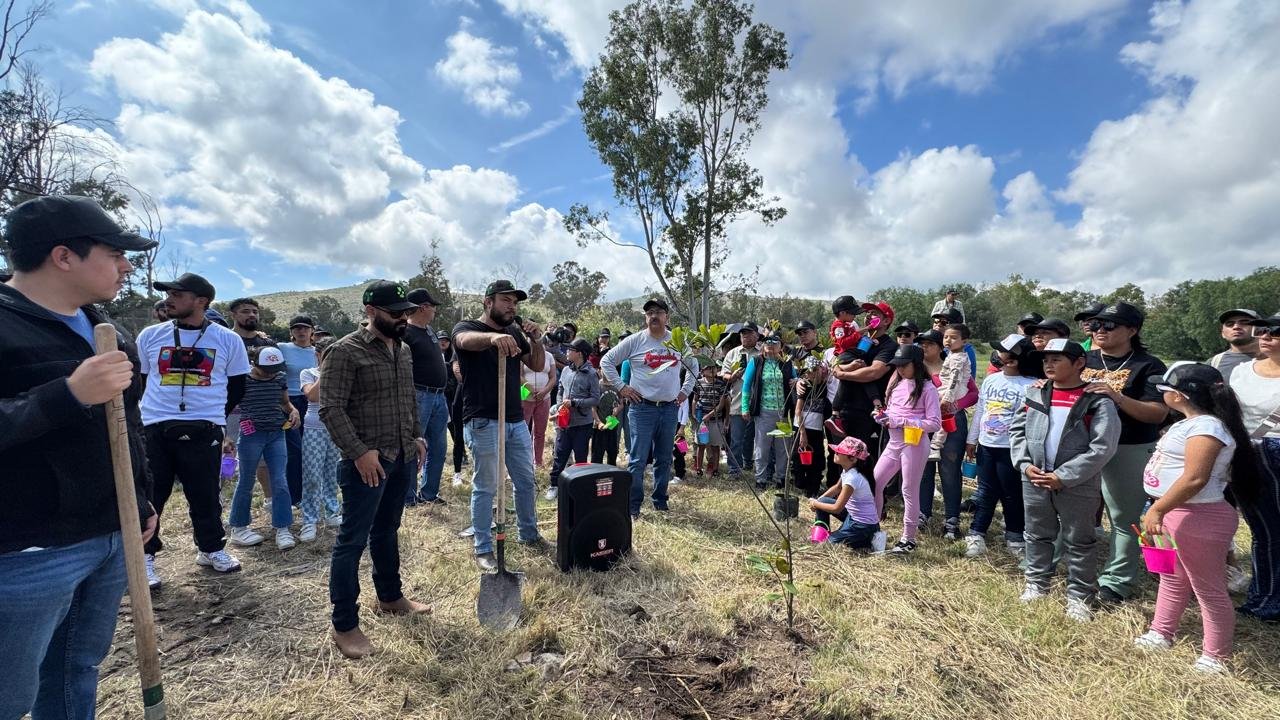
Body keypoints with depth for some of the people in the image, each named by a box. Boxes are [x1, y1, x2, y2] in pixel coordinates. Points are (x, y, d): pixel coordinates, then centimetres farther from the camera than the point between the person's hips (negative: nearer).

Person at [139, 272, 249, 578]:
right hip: (154, 430, 1)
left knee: (206, 495, 9)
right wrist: (150, 413, 12)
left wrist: (213, 414, 8)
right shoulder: (150, 336, 5)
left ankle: (211, 548, 25)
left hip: (204, 432, -1)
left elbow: (237, 385, 8)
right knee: (149, 495, 6)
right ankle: (145, 555, 22)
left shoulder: (228, 340, 0)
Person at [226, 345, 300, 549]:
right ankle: (237, 527, 26)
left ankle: (282, 529, 6)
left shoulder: (279, 377, 5)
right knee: (246, 482, 9)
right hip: (251, 435, -3)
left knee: (280, 482, 0)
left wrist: (293, 410, -4)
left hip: (276, 434, 3)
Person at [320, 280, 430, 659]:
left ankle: (390, 597, 37)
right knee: (352, 540, 3)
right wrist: (359, 452, -21)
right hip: (368, 462, -7)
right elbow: (330, 408, -17)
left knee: (387, 531, 21)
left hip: (404, 458, 7)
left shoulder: (403, 349, 11)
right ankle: (344, 625, 15)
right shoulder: (346, 351, -13)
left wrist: (417, 435, 12)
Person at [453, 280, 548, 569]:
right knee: (485, 487, 2)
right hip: (483, 422, -6)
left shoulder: (515, 333, 12)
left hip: (516, 420, 6)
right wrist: (494, 336, -53)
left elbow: (537, 366, 11)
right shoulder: (467, 327, -5)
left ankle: (528, 533, 33)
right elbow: (467, 340, -30)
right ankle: (483, 549, 16)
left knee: (526, 481, 15)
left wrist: (536, 342, -9)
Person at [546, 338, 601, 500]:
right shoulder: (566, 370, 6)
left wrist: (574, 402, -18)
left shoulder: (591, 374, -11)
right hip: (564, 422, 4)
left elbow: (595, 399, -13)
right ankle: (554, 485, 20)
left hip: (582, 424, -4)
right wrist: (559, 408, 2)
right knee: (559, 455, 8)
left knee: (581, 458, 9)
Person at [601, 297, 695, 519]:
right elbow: (606, 361, 1)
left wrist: (685, 390, 12)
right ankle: (633, 506, 10)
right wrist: (621, 387, -5)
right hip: (642, 408, -3)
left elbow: (694, 364, 21)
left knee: (664, 459, 14)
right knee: (637, 460, -2)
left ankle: (660, 501, 28)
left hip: (670, 408, 4)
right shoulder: (635, 340, -4)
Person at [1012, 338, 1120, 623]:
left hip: (1078, 485, -4)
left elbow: (1102, 447, -15)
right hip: (1034, 480, 4)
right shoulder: (1034, 393, 4)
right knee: (1037, 535, 17)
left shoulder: (1098, 400, -10)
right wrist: (1025, 465, -7)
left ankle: (1080, 596, 24)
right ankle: (1037, 584, 32)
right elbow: (1016, 430, 6)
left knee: (1079, 542, 10)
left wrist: (1064, 477, -18)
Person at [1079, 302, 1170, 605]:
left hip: (1130, 451, -4)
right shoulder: (1084, 360, 8)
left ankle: (1117, 580, 18)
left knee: (1124, 518, 7)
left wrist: (1117, 397, -25)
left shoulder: (1148, 365, -5)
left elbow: (1159, 413, -11)